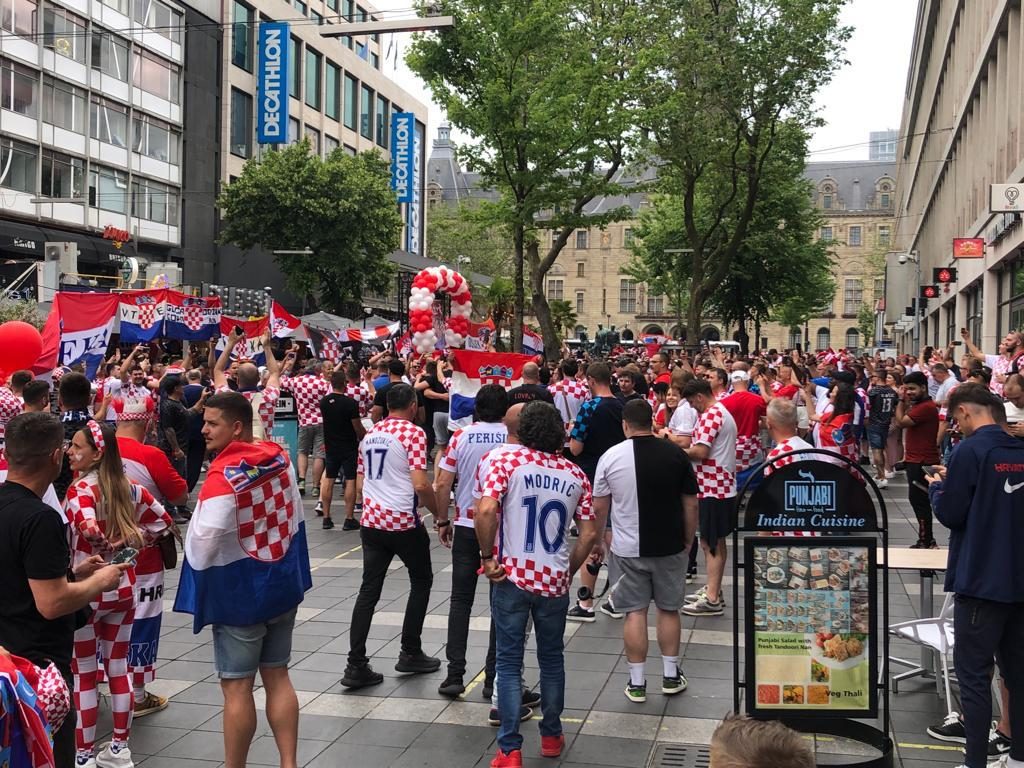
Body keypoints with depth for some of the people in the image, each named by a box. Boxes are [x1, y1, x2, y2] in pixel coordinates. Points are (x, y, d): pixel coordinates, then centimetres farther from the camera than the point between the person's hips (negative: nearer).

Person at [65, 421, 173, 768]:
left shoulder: (81, 489, -18)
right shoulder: (128, 487, 2)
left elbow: (89, 528, -36)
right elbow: (162, 519, 12)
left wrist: (100, 546, -16)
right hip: (123, 588, 6)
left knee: (83, 675, 6)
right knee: (119, 667, 15)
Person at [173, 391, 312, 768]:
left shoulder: (223, 478, -23)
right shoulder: (281, 459, -1)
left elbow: (203, 547, -23)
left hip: (240, 593, -7)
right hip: (283, 584, 7)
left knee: (236, 687, 5)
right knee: (278, 677, 15)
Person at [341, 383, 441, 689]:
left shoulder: (370, 434, 11)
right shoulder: (413, 433, -10)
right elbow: (420, 485, -19)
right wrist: (440, 514, -6)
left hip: (371, 520, 6)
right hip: (404, 521, -6)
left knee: (369, 590, 7)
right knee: (421, 581, 15)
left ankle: (356, 665, 2)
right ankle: (410, 653, 19)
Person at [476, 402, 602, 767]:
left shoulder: (508, 461, -6)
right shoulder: (575, 474, 4)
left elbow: (486, 510, -19)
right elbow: (590, 532, 4)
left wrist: (488, 557, -8)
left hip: (513, 577, -3)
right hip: (555, 582, 3)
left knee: (509, 663, 6)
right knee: (552, 659, 19)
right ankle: (551, 736, 31)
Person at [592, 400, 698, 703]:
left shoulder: (611, 456, -7)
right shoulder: (675, 453, -5)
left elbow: (599, 507, 0)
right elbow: (690, 502, 0)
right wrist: (688, 539, 13)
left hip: (629, 548, -1)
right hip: (669, 546, 1)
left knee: (635, 612, 6)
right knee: (669, 609, 14)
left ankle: (636, 683, 11)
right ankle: (670, 676, 24)